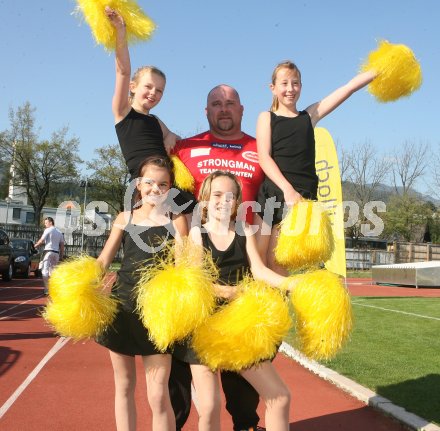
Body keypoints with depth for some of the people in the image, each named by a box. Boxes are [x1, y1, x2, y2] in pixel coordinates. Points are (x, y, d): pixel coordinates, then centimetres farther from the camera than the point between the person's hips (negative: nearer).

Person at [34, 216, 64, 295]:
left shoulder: (48, 230, -3)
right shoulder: (59, 232, 17)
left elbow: (41, 241, -6)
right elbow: (62, 245, 15)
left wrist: (35, 246, 11)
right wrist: (61, 256, 16)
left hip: (48, 251, -6)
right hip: (56, 253, 6)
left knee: (45, 270, -4)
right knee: (53, 271, 12)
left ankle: (47, 289, -11)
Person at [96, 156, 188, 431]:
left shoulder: (176, 220, 0)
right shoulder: (125, 218, 7)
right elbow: (103, 260, 6)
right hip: (122, 305, 3)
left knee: (158, 395, -3)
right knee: (124, 385, 14)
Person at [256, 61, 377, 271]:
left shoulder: (310, 115, 17)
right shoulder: (267, 117, 11)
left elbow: (350, 86, 12)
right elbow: (264, 157, -2)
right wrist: (288, 189, -15)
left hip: (303, 194, 1)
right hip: (272, 190, -1)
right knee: (258, 255, -6)